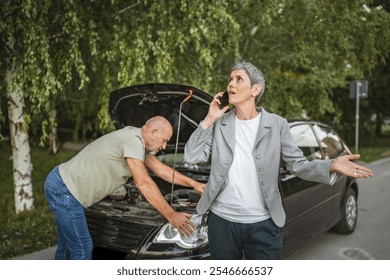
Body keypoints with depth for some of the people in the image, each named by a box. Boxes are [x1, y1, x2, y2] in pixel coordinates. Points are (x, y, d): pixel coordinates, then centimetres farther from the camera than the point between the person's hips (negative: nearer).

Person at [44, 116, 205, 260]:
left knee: (67, 248, 20)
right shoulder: (133, 140, -21)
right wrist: (171, 216, -20)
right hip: (65, 190, -10)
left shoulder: (138, 140, 10)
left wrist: (194, 184, 17)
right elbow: (144, 184, -24)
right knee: (83, 250, -3)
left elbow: (162, 170, 17)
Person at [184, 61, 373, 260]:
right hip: (221, 221, 2)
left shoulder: (276, 124, -2)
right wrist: (208, 120, -10)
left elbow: (298, 164, -2)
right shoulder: (219, 123, 3)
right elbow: (191, 157, -3)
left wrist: (331, 166, -20)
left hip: (263, 224, -2)